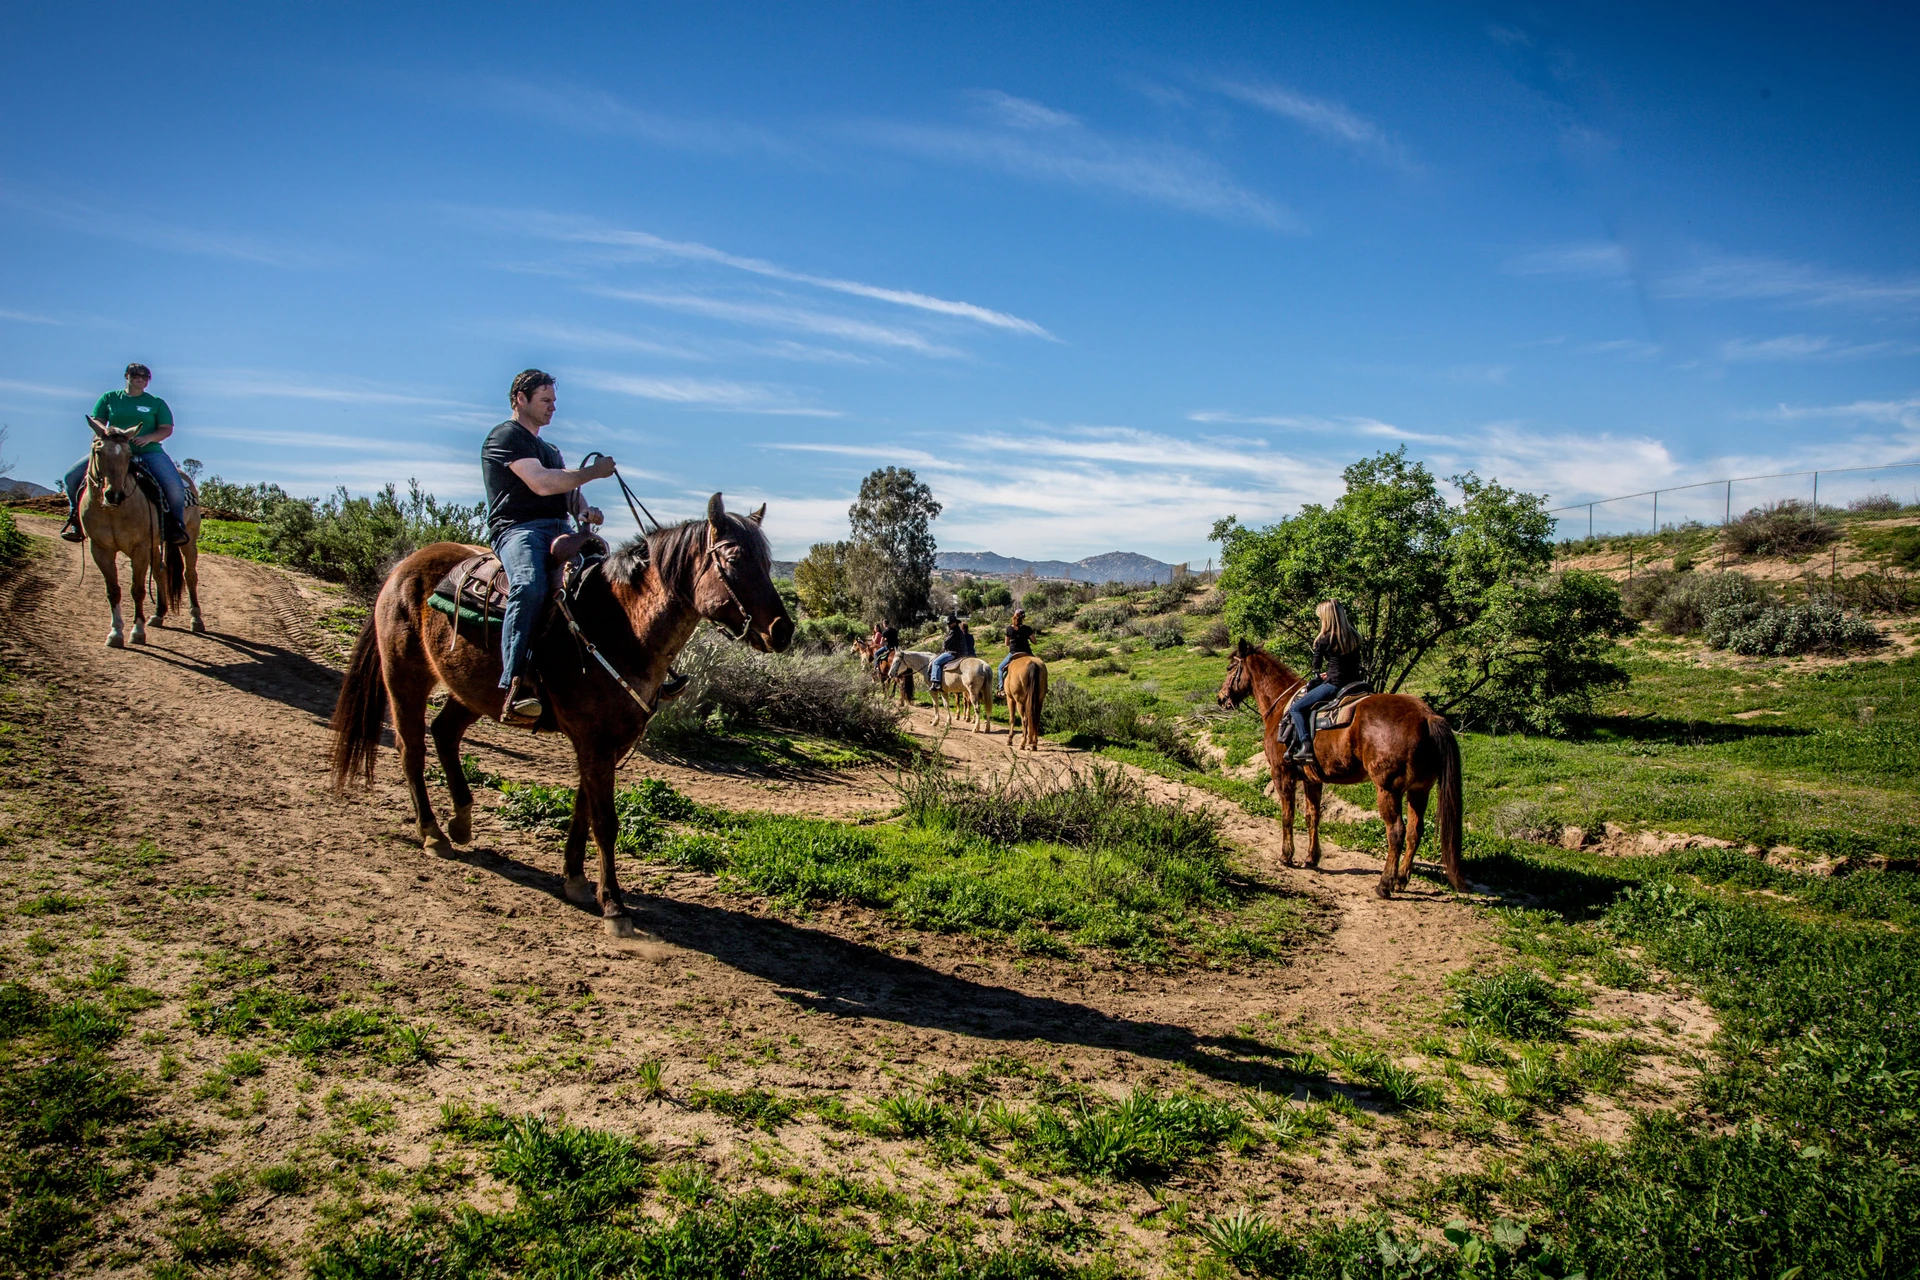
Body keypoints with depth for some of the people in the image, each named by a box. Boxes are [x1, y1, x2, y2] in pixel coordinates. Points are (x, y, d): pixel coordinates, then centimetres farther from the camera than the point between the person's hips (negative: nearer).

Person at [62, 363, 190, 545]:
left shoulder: (157, 403, 9)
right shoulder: (109, 398, 12)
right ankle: (76, 518, 10)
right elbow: (97, 422, 11)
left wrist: (149, 437, -16)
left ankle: (175, 523, -5)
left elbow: (167, 429, 3)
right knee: (72, 477, -10)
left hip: (149, 451, -2)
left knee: (175, 487, -28)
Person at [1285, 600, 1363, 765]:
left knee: (1296, 708, -1)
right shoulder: (1354, 637, 7)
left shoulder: (1324, 639, -11)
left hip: (1334, 684, -8)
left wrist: (1317, 676, 24)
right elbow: (1353, 663, 17)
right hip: (1352, 682, 8)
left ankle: (1307, 747, -15)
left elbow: (1316, 666, 2)